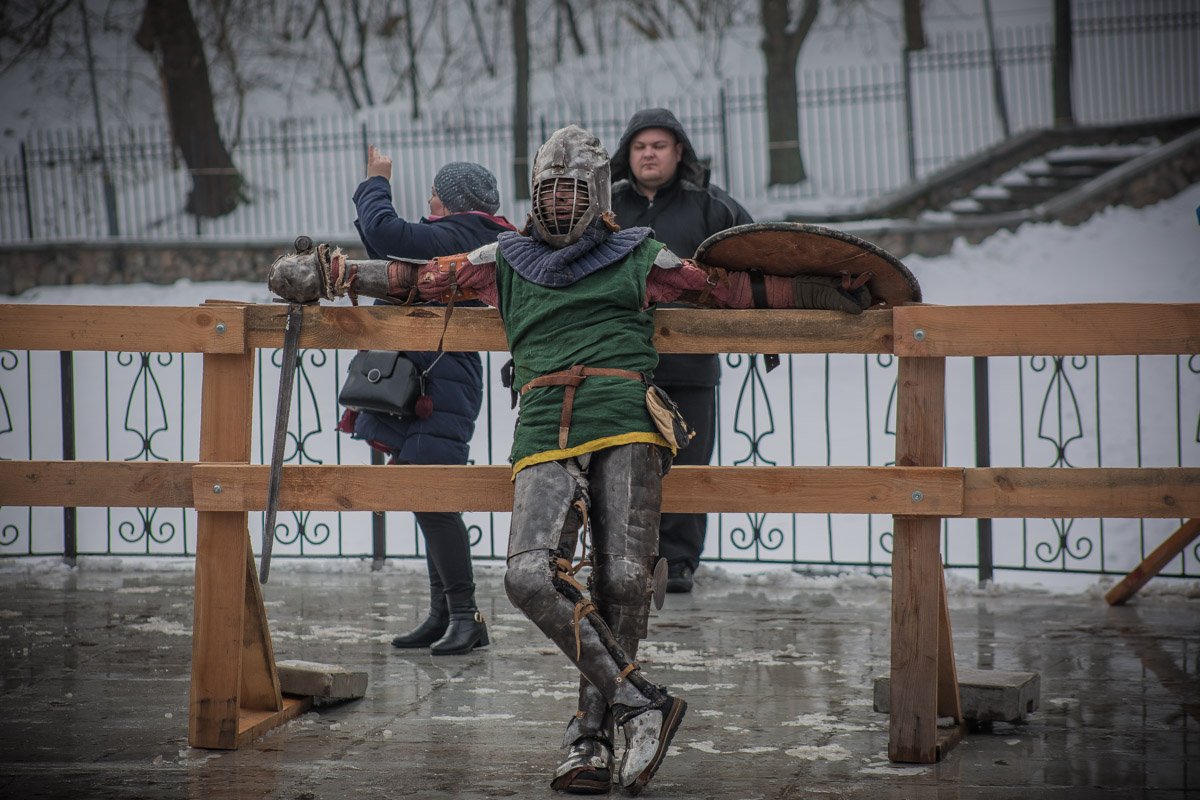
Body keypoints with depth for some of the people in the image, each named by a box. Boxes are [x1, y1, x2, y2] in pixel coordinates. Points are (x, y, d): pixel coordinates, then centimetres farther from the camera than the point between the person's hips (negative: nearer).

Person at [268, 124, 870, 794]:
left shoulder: (640, 258, 20)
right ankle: (642, 703, -16)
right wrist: (330, 273, 31)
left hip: (626, 424, -2)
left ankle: (592, 736, -4)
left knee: (623, 581, -17)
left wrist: (838, 294, 20)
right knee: (531, 576, -22)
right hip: (546, 434, 2)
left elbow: (737, 290, 23)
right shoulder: (504, 262, 26)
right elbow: (416, 276, 33)